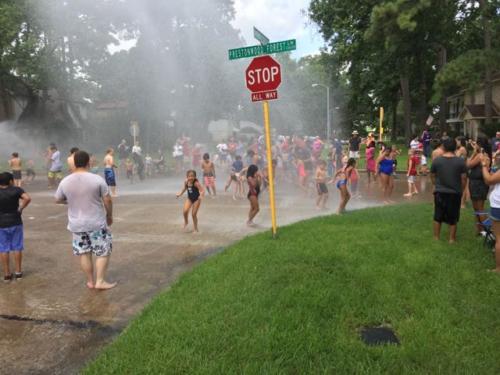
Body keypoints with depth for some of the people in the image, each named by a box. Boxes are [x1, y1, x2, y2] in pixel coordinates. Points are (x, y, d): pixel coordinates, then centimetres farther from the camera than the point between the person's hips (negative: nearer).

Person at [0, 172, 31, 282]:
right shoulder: (16, 190, -7)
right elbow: (27, 198, -22)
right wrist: (20, 208, -9)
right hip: (16, 222, -1)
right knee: (17, 247, 10)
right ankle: (18, 272, 15)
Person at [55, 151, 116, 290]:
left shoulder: (65, 181, -4)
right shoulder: (97, 179, -14)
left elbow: (58, 200, 11)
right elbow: (107, 200, -10)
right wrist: (109, 215, 6)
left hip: (76, 225, 4)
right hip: (97, 223, -4)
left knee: (84, 253, 15)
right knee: (104, 252, 9)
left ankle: (90, 281, 24)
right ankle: (100, 281, 9)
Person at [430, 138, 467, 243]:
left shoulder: (436, 160, -7)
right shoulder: (460, 161, -10)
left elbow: (432, 176, 3)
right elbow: (463, 179, -6)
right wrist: (461, 190, 9)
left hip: (439, 192, 1)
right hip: (455, 193, -1)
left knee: (438, 216, 15)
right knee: (453, 218, 12)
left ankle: (436, 237, 24)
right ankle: (452, 238, 20)